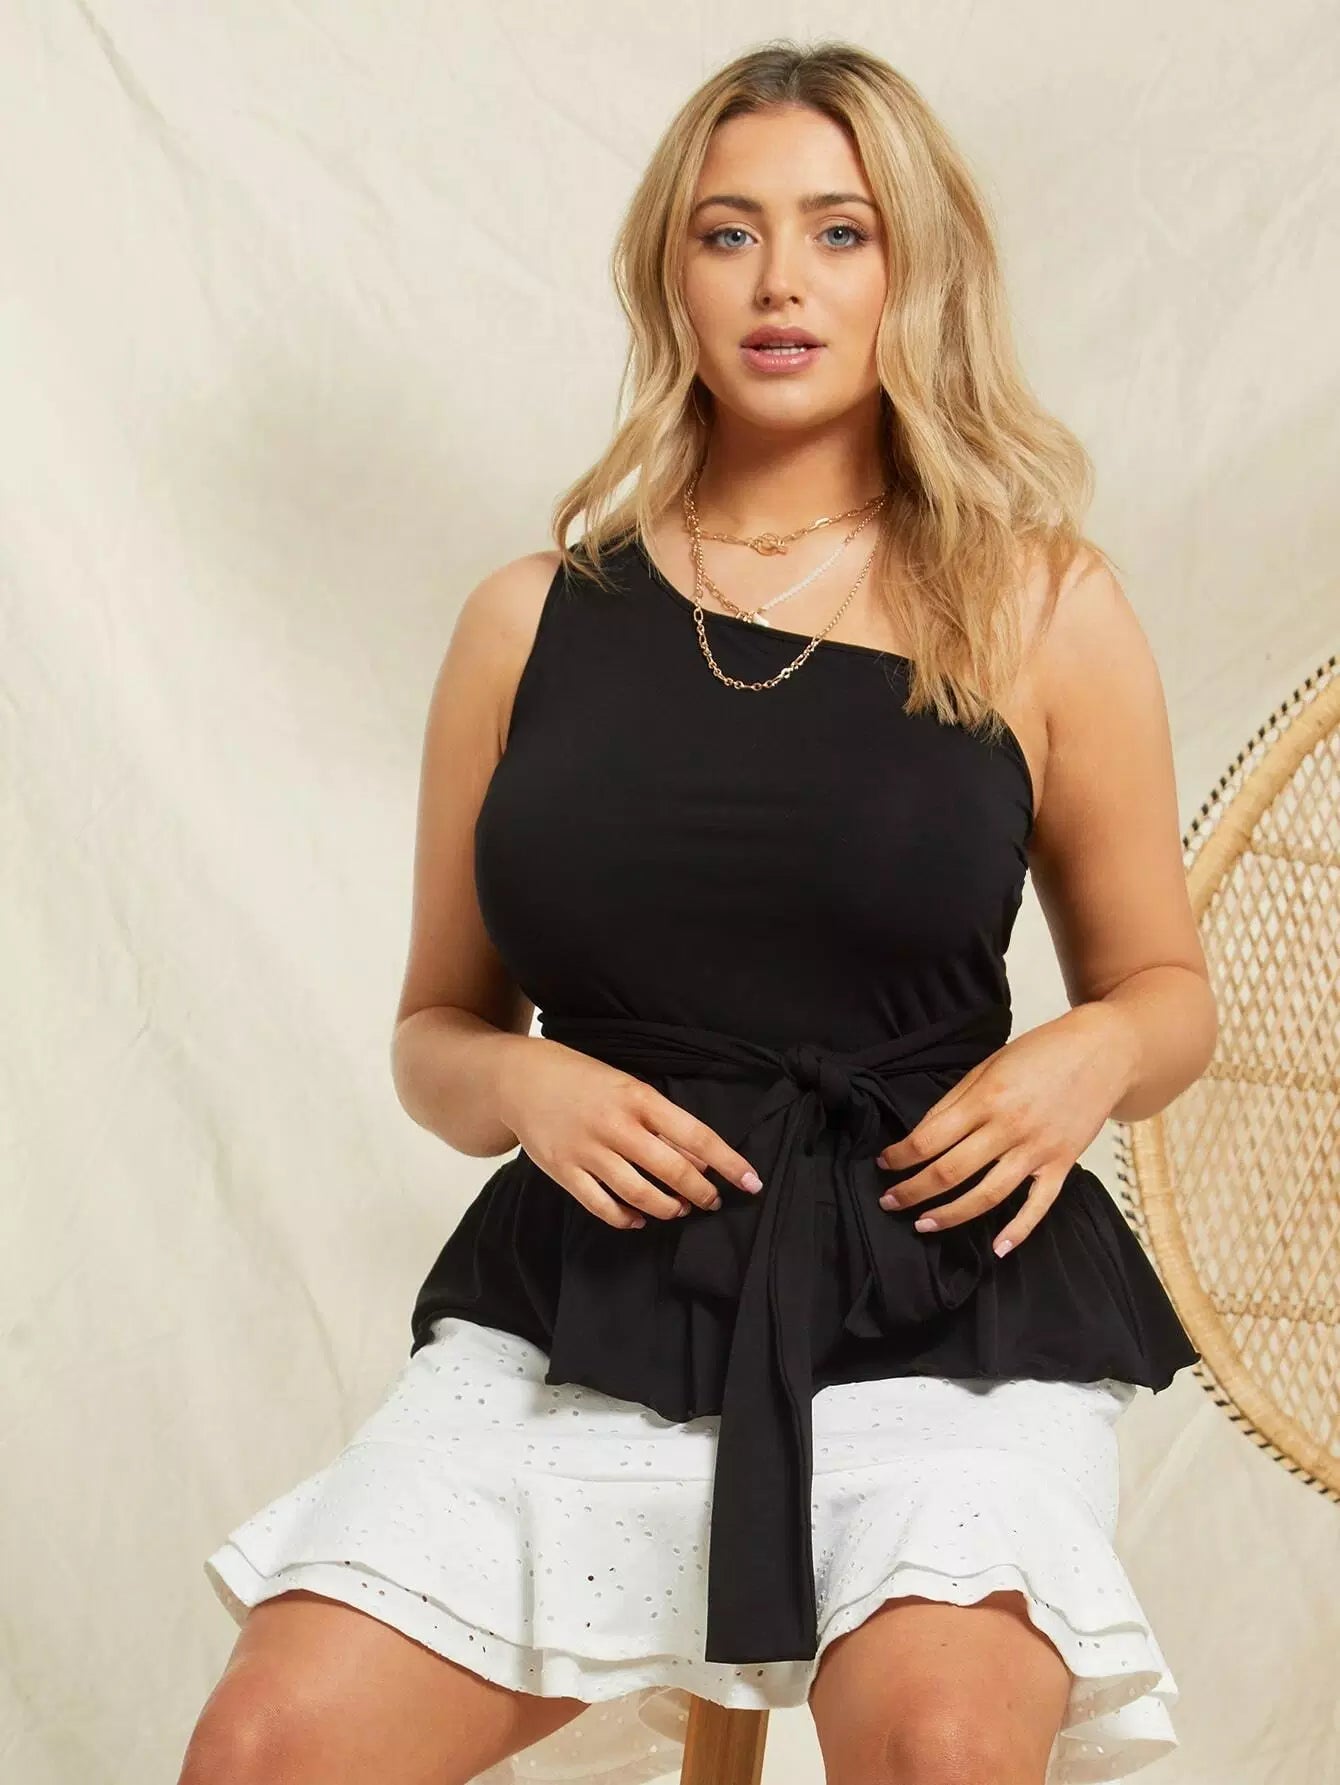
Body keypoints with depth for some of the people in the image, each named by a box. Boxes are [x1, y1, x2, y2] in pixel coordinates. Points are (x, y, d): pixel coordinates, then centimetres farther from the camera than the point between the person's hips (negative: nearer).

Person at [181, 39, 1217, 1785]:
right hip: (590, 1307, 2)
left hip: (940, 1307, -1)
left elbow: (1167, 990, 15)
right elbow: (436, 1032, 16)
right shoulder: (534, 621, 8)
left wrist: (1087, 1056, -7)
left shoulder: (1040, 610, 5)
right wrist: (523, 1082, -6)